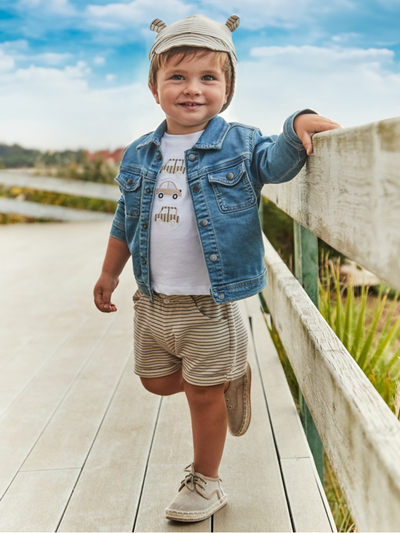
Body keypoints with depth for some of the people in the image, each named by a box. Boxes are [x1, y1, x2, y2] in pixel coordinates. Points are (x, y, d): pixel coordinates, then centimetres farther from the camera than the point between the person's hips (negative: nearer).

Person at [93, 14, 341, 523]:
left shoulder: (239, 145, -4)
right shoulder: (139, 156, 5)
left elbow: (277, 162, -21)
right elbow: (125, 220, 14)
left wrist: (299, 126, -41)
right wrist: (109, 272, 19)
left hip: (209, 305, -4)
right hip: (152, 303, 5)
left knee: (204, 396, 8)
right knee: (157, 382, 19)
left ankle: (204, 482, 30)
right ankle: (227, 376, 43)